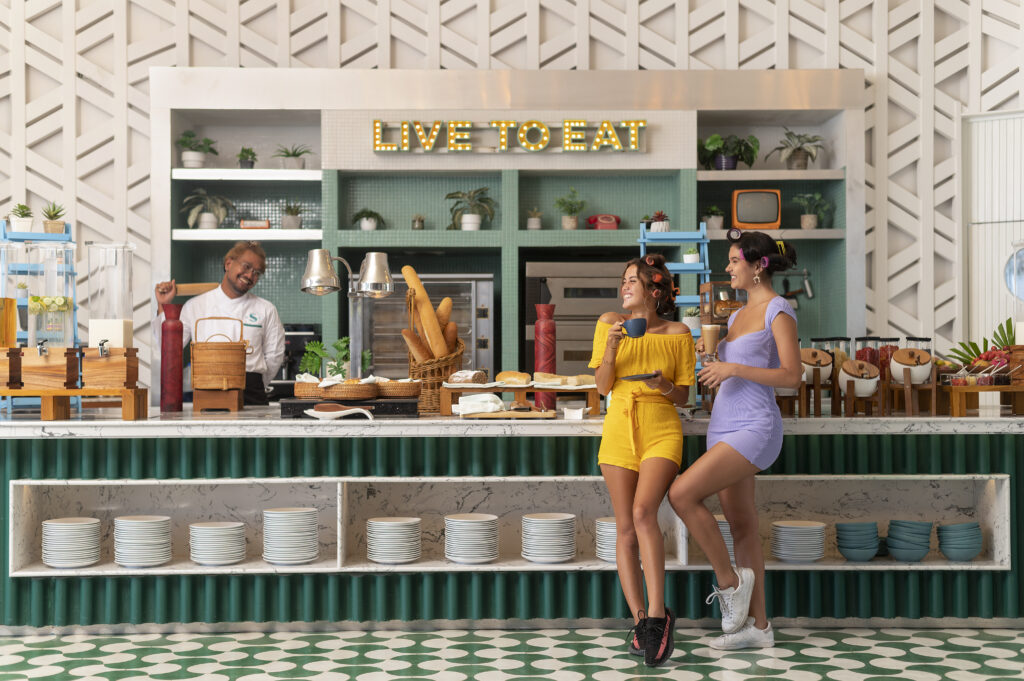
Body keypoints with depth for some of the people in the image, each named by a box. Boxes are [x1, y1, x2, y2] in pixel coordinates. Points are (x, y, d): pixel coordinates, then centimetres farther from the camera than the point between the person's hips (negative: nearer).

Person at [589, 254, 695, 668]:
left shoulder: (678, 334, 1)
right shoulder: (610, 323, 5)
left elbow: (683, 397, 5)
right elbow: (602, 386, 1)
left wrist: (664, 385, -17)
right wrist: (611, 346, -14)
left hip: (662, 431, -2)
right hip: (619, 429, 3)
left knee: (644, 513, -24)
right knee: (625, 529, -2)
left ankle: (657, 614, -20)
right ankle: (640, 621, 4)